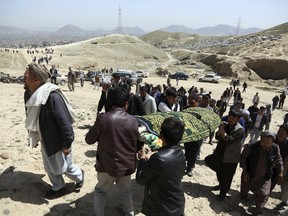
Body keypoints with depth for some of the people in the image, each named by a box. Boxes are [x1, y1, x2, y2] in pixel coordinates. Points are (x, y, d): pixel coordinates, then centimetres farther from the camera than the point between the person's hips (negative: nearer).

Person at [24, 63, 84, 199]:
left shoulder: (52, 96, -32)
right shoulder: (35, 96, -1)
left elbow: (64, 121, -29)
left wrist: (67, 144, -22)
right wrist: (35, 138, 18)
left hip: (58, 141, -8)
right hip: (46, 140, 9)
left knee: (64, 166, 14)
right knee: (50, 167, 22)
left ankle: (80, 176, 42)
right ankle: (58, 188, 44)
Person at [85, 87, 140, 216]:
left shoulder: (103, 118, -18)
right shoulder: (133, 121, -11)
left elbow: (89, 139, -6)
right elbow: (136, 144, 3)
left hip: (107, 164, -2)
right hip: (127, 165, 3)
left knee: (100, 191, 21)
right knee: (126, 190, 27)